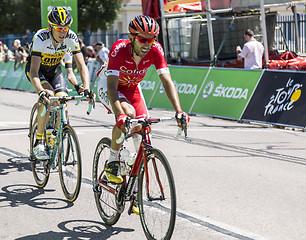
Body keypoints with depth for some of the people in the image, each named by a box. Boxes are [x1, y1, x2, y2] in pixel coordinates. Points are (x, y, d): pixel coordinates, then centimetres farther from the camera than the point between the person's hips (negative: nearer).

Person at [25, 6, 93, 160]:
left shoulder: (71, 38, -24)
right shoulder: (41, 38, -34)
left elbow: (82, 66, -25)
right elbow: (34, 70, -40)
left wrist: (86, 89, -42)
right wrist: (41, 91, -57)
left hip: (54, 70, 4)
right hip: (36, 69, -4)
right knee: (48, 95, -31)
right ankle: (38, 143, -23)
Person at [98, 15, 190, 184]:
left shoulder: (155, 50, -27)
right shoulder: (119, 49, -37)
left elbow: (167, 81, -32)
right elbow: (112, 87, -45)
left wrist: (178, 111, -45)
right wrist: (119, 115, -60)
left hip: (132, 88, 4)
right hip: (108, 86, -4)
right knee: (128, 114, -32)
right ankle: (112, 163, -15)